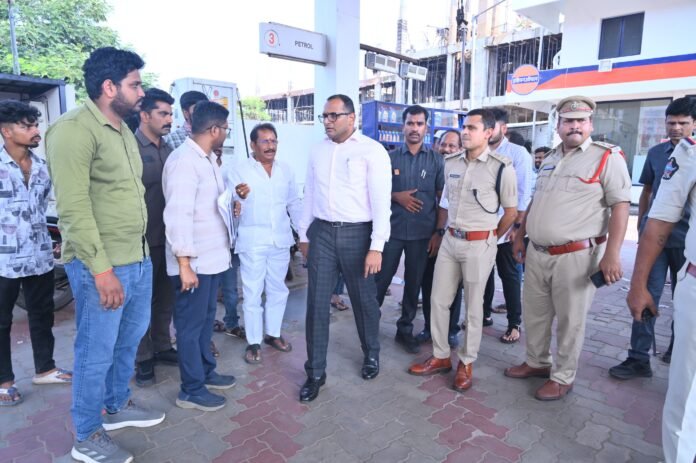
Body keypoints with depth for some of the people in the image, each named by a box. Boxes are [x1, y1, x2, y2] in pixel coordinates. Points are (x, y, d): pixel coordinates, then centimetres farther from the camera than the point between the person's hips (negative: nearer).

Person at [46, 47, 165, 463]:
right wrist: (101, 269, -21)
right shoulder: (75, 129, -14)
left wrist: (139, 253, 16)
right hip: (102, 265, -8)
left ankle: (117, 406, 42)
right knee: (97, 351, 6)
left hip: (139, 259, 8)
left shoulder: (123, 130, 14)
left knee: (130, 339, 21)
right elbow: (74, 208, -20)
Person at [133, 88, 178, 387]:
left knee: (166, 297, 15)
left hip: (168, 237, 6)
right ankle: (143, 358, 21)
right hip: (143, 238, -6)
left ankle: (162, 347, 31)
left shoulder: (168, 150, 10)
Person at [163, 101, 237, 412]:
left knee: (206, 318, 20)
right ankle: (191, 390, 20)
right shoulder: (184, 160, -19)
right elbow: (178, 215, -24)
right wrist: (184, 263, -24)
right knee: (191, 324, 4)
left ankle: (206, 371, 36)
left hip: (211, 256, 9)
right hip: (193, 261, -9)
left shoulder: (207, 158, 11)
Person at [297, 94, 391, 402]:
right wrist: (304, 235, 15)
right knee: (317, 304, 5)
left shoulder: (372, 151, -6)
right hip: (321, 232, 4)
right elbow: (309, 195, 14)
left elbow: (381, 201, -10)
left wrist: (376, 247, -15)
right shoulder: (317, 151, 10)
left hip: (356, 234, -3)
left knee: (364, 300, 12)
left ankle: (371, 354, 38)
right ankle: (315, 372, 19)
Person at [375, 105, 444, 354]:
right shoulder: (390, 158, 3)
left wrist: (439, 232, -2)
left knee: (413, 283, 9)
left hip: (422, 233, 1)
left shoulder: (436, 160, 3)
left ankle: (405, 329, 24)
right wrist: (396, 196, -12)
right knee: (381, 279, 6)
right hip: (392, 230, 0)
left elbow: (443, 198, 3)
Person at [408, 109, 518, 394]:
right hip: (450, 240, 6)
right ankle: (440, 357, 27)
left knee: (473, 306, 8)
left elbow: (511, 211, -2)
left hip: (479, 244, -5)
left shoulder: (501, 167, -10)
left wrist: (490, 238, 3)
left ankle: (466, 363, 25)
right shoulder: (451, 163, 6)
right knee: (438, 300, 10)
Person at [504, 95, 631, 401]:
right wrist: (520, 236, 18)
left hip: (576, 255, -6)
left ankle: (563, 377, 23)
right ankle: (537, 362, 36)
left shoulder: (608, 157, -7)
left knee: (569, 320, 6)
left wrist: (611, 254, -21)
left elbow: (620, 206, -13)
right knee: (534, 314, 16)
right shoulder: (550, 158, 14)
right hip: (537, 253, 7)